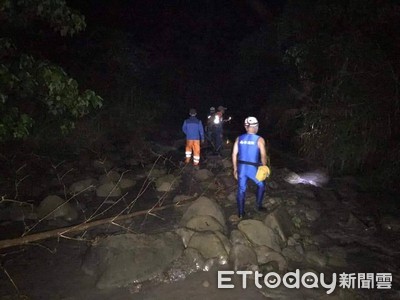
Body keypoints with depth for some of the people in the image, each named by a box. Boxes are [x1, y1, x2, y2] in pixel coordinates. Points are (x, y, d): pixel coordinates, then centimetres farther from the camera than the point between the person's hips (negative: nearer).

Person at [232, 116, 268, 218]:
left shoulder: (239, 139, 1)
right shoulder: (259, 140, -10)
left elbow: (234, 154, 1)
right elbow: (263, 156, -12)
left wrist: (235, 169, 10)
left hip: (241, 167, 3)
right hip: (253, 168, -3)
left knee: (241, 189, 13)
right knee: (261, 185, 24)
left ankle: (240, 212, 20)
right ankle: (258, 206, 31)